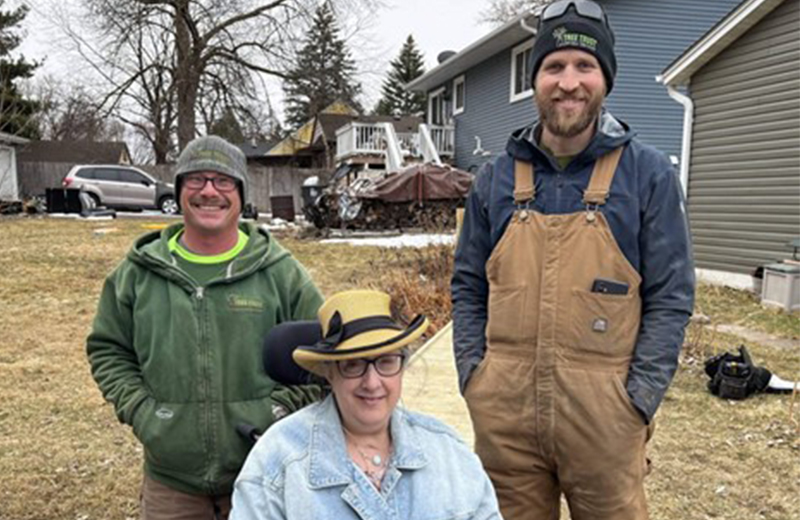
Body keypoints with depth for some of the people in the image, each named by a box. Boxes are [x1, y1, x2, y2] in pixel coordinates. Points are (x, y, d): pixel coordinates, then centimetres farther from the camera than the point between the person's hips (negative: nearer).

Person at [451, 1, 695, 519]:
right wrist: (473, 375, 1)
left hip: (603, 414, -2)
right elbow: (469, 287, 10)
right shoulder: (497, 177, 6)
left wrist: (639, 398, -8)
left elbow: (670, 298, -2)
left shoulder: (648, 174, -2)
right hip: (504, 411, 3)